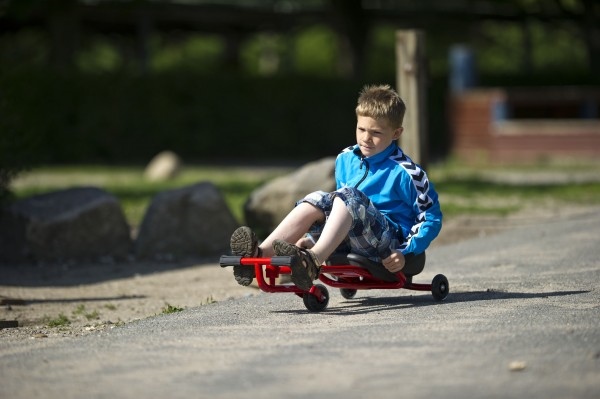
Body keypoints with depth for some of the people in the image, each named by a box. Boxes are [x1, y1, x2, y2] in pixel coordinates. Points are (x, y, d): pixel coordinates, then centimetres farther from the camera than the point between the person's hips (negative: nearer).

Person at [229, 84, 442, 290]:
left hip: (387, 243, -6)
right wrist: (311, 235, 16)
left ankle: (312, 260, -59)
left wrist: (405, 252, -13)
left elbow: (431, 217, -2)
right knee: (318, 200, -21)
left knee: (348, 196, -31)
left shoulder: (406, 172, -5)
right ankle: (259, 254, -42)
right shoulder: (345, 160, 13)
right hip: (349, 241, 6)